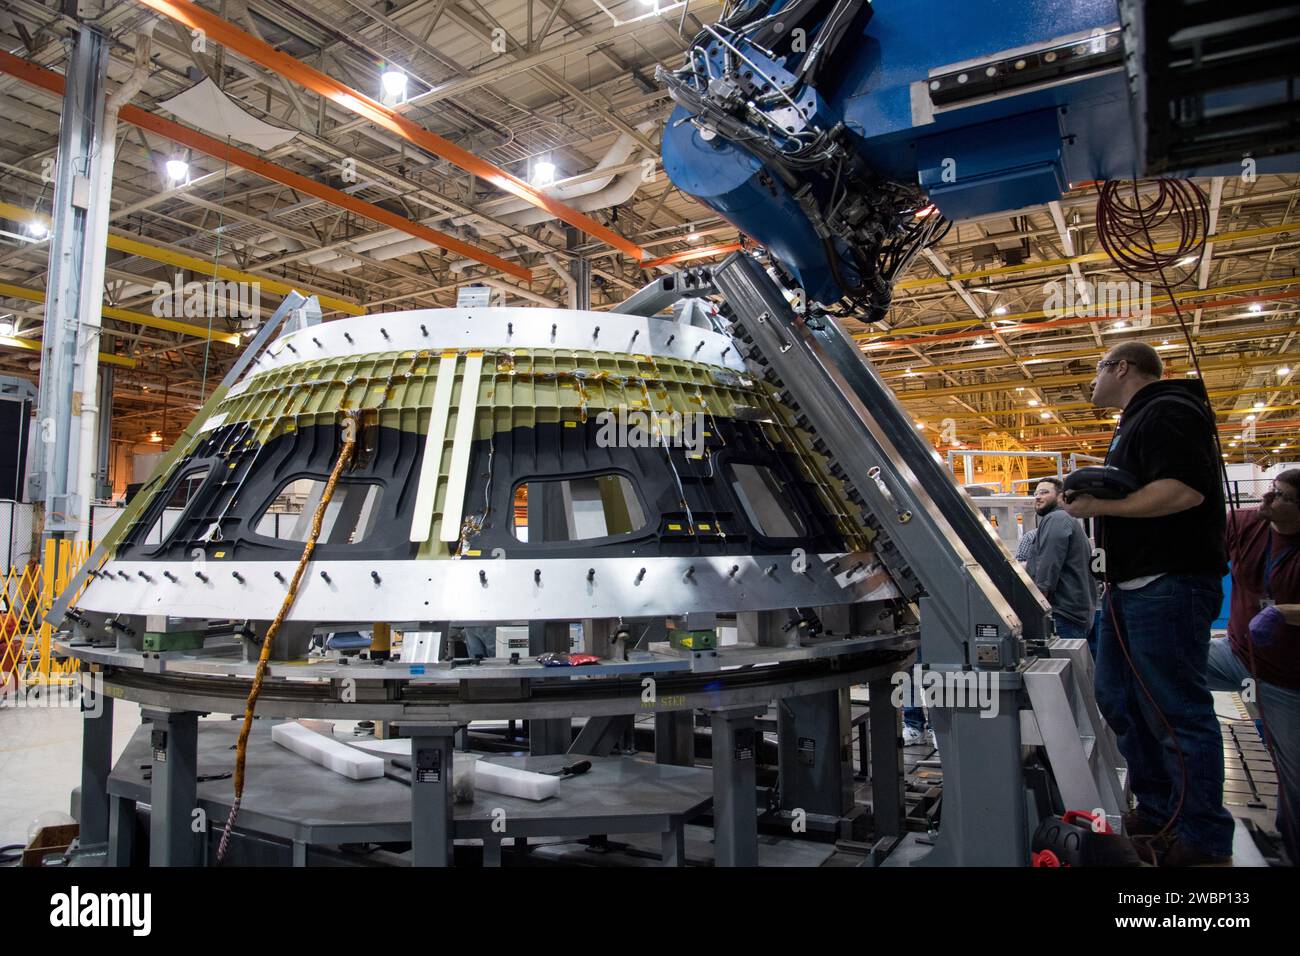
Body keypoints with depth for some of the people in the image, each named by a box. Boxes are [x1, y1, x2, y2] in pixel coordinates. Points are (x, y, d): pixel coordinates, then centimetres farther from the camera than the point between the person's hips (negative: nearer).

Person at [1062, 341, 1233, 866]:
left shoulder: (1166, 412, -11)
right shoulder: (1136, 422, 22)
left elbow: (1184, 490, -25)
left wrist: (1100, 506, -20)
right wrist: (1089, 495, 13)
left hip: (1168, 586, -11)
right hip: (1131, 587, 11)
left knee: (1177, 711, -4)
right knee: (1119, 700, 15)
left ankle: (1203, 840, 8)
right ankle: (1158, 811, 27)